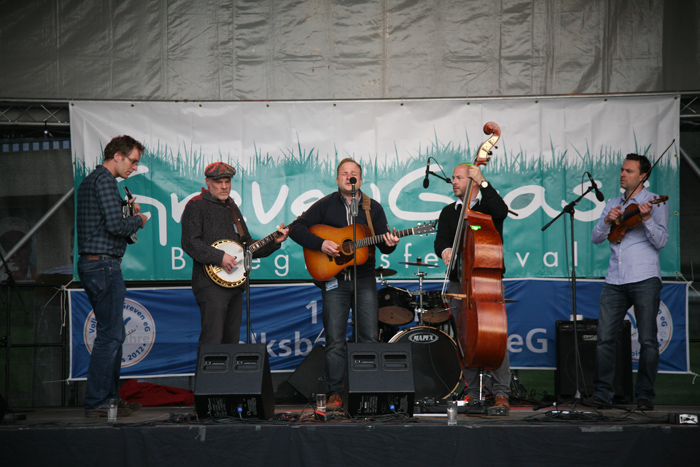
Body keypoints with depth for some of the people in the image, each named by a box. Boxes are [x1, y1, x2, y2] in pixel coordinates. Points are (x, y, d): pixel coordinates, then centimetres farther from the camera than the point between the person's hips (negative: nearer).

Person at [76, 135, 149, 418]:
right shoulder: (105, 180, -12)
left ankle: (110, 397, 19)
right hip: (104, 264, -11)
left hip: (91, 265, 11)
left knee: (113, 334, 14)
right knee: (110, 336, -8)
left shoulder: (90, 180, 20)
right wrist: (138, 220, -3)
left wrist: (127, 212, 12)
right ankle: (96, 403, -6)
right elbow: (115, 226, -21)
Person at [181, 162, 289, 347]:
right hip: (211, 283, -8)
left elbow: (247, 244, 26)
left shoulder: (232, 208, 22)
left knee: (232, 342, 9)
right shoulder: (196, 205, -3)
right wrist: (219, 257, -21)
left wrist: (273, 242, 12)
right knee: (211, 343, -13)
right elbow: (190, 243, -15)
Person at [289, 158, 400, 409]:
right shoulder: (325, 205, 4)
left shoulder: (373, 208, 9)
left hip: (364, 279, 2)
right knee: (335, 340, -3)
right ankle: (335, 392, 3)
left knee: (370, 338, 0)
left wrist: (390, 244, -16)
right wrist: (321, 244, -13)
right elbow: (296, 228, -1)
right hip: (334, 279, -1)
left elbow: (383, 246, 7)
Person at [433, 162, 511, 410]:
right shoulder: (449, 212, 16)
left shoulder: (488, 205, 6)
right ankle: (472, 392, 10)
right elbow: (441, 240, 2)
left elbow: (501, 212, -18)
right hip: (459, 281, 4)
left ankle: (501, 392, -8)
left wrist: (483, 183, -19)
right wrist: (445, 251, -21)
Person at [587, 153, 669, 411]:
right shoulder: (613, 204, 19)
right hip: (615, 281, 4)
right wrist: (607, 220, -6)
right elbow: (596, 238, 12)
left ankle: (644, 395, 6)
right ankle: (603, 393, 4)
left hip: (645, 279, -4)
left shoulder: (655, 203, 3)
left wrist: (647, 218, -21)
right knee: (604, 338, -1)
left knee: (647, 340, -3)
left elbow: (661, 241, -7)